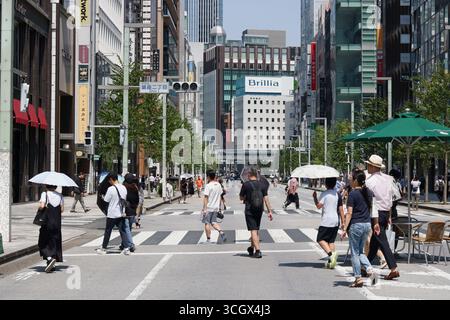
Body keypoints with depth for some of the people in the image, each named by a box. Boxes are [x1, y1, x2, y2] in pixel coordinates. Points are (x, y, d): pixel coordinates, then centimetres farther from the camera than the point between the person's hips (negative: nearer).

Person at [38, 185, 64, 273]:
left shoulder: (45, 194, -7)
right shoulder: (60, 195, 5)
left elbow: (42, 206, -19)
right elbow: (62, 209, 0)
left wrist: (39, 208, 1)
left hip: (47, 222, -4)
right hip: (57, 222, 4)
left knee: (44, 242, 7)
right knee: (54, 242, 10)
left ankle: (49, 258, -16)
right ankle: (52, 265, 11)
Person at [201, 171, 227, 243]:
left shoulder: (208, 186, -14)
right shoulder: (218, 185, 6)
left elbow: (206, 197, -17)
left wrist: (204, 208, -16)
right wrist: (219, 206, 23)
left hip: (208, 208, -6)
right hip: (216, 208, 6)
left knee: (207, 223, 5)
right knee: (214, 222, 15)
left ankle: (208, 239, 7)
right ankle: (221, 232, -8)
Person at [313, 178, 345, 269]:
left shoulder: (324, 194, -9)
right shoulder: (338, 194, 6)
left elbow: (319, 206, -15)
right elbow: (341, 209, 5)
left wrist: (315, 197, 0)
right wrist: (342, 222, 9)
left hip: (326, 221, -6)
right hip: (336, 221, 6)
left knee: (321, 239, 1)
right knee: (331, 241, 11)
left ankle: (330, 253, -22)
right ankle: (331, 262, 7)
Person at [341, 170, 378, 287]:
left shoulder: (353, 194, -13)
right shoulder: (369, 192, 7)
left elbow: (349, 213, -16)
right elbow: (370, 208, 13)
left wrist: (345, 229, -14)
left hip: (356, 225, -7)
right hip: (367, 224, 7)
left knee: (355, 253, 4)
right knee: (360, 251, 19)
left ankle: (358, 278, 6)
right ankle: (370, 270, -1)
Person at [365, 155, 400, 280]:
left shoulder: (370, 181, -14)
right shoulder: (388, 179, 7)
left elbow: (372, 202, -17)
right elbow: (390, 198, 12)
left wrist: (375, 222, -17)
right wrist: (389, 216, 18)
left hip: (377, 213, -7)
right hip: (386, 212, 7)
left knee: (382, 241, -4)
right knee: (374, 241, 16)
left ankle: (394, 269, -3)